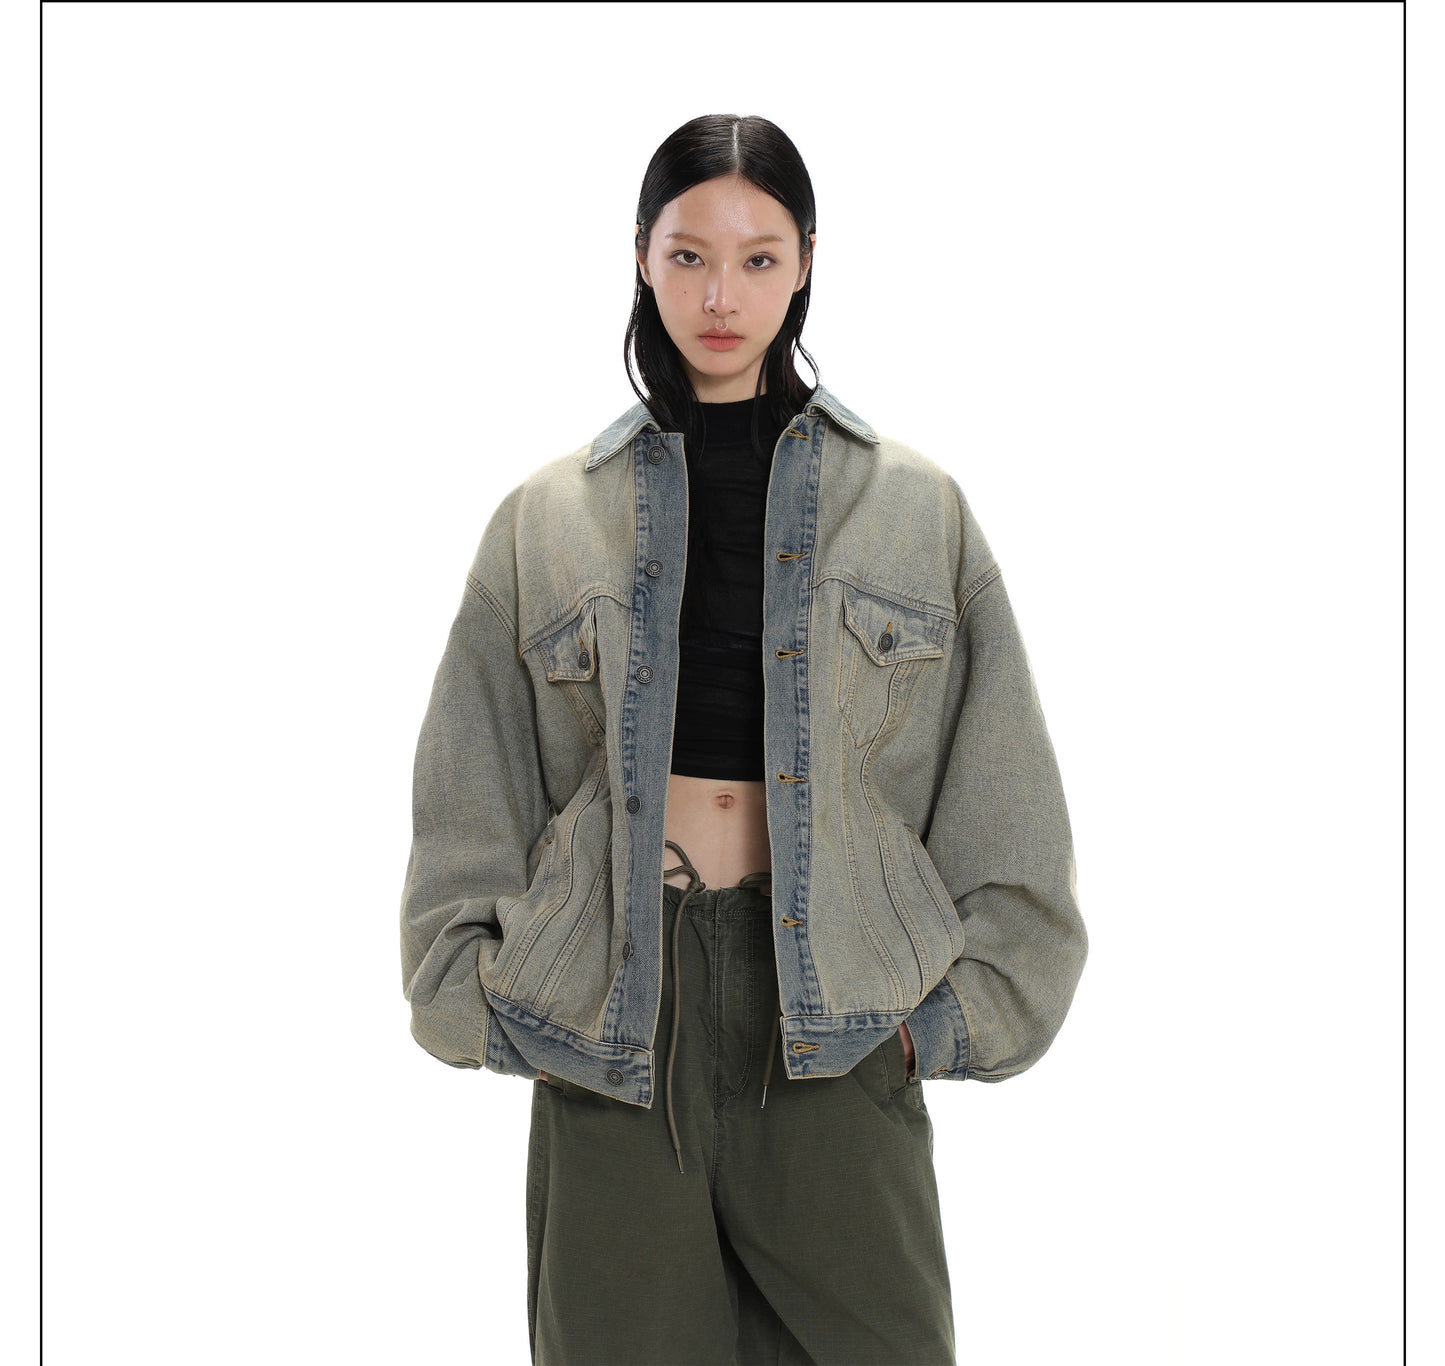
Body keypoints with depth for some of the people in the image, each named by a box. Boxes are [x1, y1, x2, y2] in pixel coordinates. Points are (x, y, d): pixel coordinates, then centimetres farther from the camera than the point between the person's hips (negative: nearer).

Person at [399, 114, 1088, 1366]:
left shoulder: (917, 509, 6)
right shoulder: (548, 519, 8)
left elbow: (1005, 799, 7)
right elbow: (465, 807, 11)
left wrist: (964, 1006, 0)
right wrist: (483, 999, 3)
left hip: (834, 1006, 0)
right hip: (612, 1012, 1)